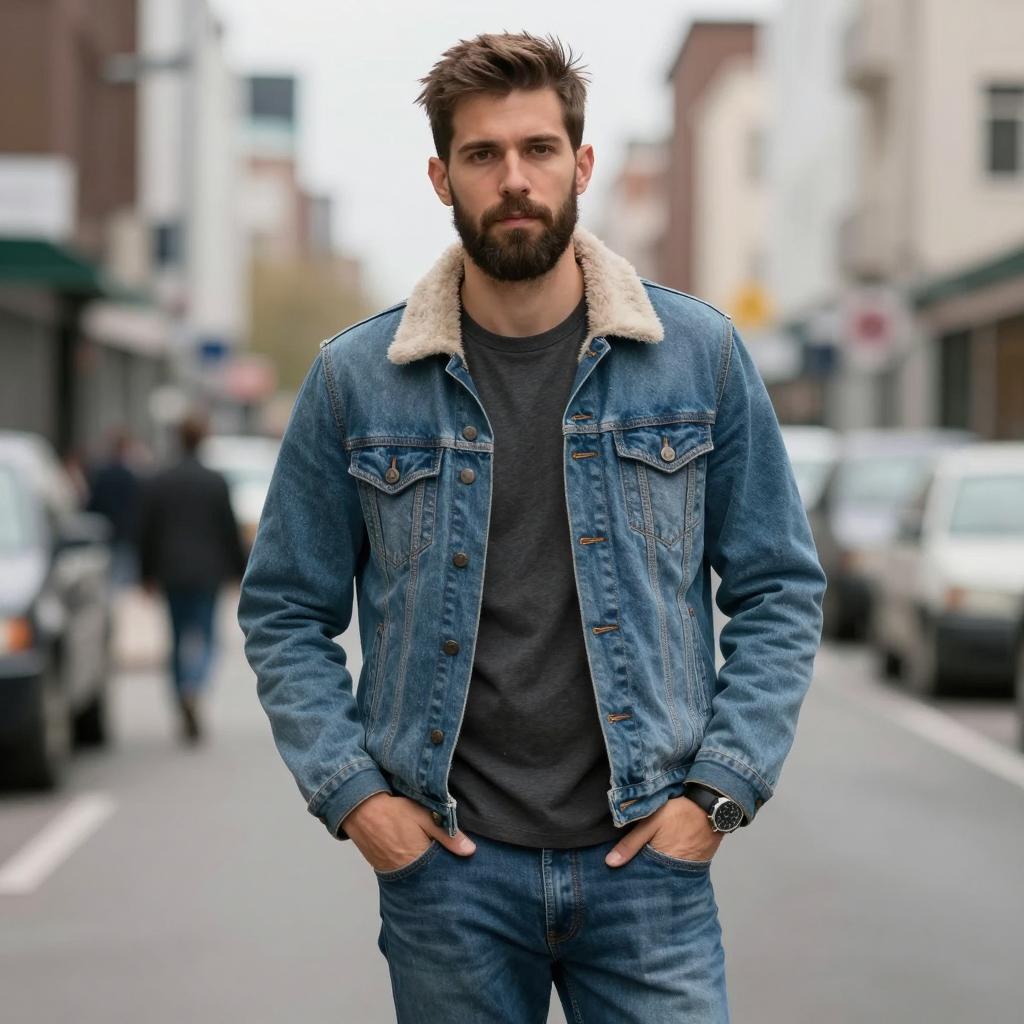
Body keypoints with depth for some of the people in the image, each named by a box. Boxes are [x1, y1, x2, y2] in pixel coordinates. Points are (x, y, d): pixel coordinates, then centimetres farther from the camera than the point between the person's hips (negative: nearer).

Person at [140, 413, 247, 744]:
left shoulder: (157, 483, -1)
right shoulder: (216, 482, -8)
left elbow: (146, 533, 2)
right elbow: (230, 531, -4)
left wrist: (148, 574, 12)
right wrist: (239, 571, 6)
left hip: (171, 572, 2)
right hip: (207, 572, -2)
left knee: (179, 639, 12)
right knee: (205, 635, 3)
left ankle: (186, 716, 14)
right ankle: (194, 692, -24)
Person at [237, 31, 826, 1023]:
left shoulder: (701, 354, 1)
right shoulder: (353, 379, 0)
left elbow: (779, 591, 5)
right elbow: (284, 613, 7)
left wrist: (717, 788, -3)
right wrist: (350, 793, -4)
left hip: (643, 858, 0)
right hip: (445, 870, 0)